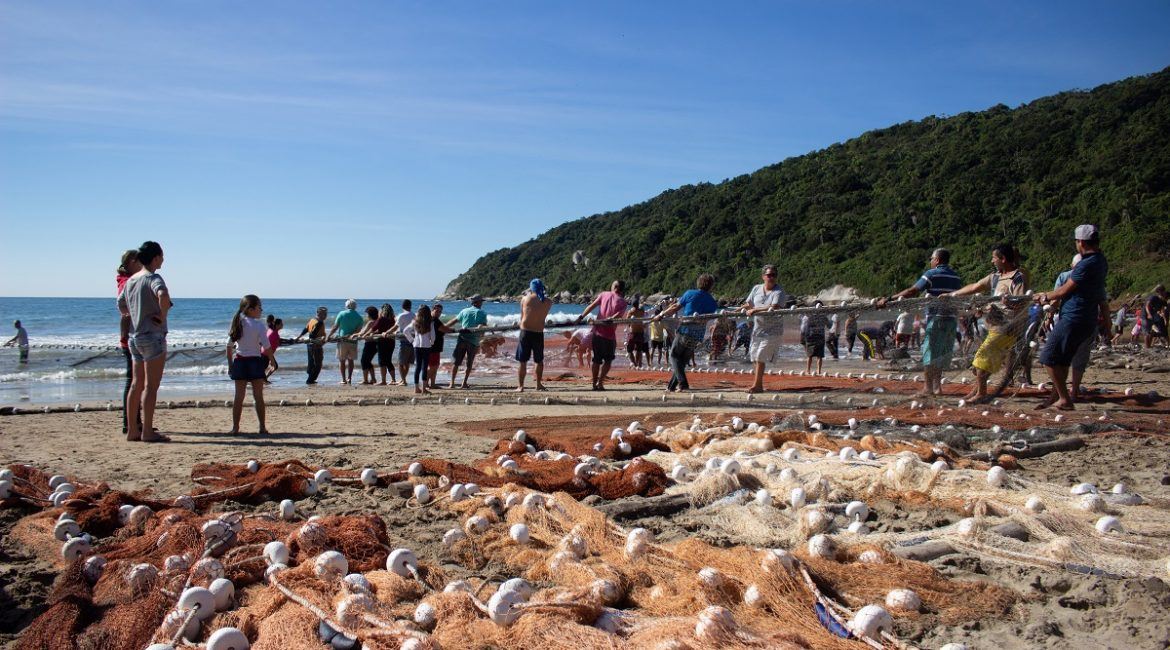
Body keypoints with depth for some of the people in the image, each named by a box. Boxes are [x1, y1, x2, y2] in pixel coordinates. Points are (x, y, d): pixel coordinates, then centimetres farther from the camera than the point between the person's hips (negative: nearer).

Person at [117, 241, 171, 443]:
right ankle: (147, 431, -4)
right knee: (151, 386, -5)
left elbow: (121, 305, 25)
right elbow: (163, 295, -33)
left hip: (134, 337, 8)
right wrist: (163, 316, -20)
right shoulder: (153, 278, -12)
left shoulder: (130, 280, 13)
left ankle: (132, 430, 15)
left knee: (136, 384, 12)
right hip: (153, 336, -8)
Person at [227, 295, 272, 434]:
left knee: (239, 396, 7)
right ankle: (262, 427, 5)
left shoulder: (237, 323, 4)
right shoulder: (258, 325, -10)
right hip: (255, 361, -4)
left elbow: (229, 346, 7)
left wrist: (230, 364, 15)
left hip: (239, 361, 4)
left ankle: (235, 427, 6)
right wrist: (272, 360, 1)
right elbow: (266, 347, -12)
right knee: (258, 396, 3)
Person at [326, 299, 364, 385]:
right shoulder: (359, 317, 3)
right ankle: (349, 378, 7)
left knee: (341, 360, 5)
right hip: (353, 341, 2)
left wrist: (328, 336, 8)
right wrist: (351, 335, -8)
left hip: (342, 340, -2)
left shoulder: (342, 313, -2)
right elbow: (358, 330, -7)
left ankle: (343, 379, 2)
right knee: (350, 360, 12)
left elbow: (335, 327, -1)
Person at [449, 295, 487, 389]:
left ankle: (452, 383, 2)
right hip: (474, 342, -2)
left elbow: (453, 321, 13)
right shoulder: (482, 313, 1)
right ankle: (464, 383, 7)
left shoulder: (464, 311, 8)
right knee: (469, 364, 11)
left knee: (457, 362, 7)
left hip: (462, 339, 2)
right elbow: (482, 327, -11)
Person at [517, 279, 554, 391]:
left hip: (525, 332, -1)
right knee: (539, 361, 19)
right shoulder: (548, 302, -2)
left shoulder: (525, 299, -4)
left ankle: (520, 386, 3)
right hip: (539, 334, 1)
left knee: (522, 361, 5)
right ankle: (539, 384, 28)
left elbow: (522, 316, 6)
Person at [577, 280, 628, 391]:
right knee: (608, 360, 12)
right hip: (609, 335, -3)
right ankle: (600, 383, 2)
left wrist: (581, 317, -6)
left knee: (596, 359, 16)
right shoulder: (623, 303, -3)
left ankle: (595, 383, 17)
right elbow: (615, 317, -15)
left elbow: (592, 306, -4)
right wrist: (602, 321, -12)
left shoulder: (604, 294, 5)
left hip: (597, 332, 3)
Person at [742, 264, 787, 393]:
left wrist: (755, 310, -26)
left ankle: (757, 385, -5)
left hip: (772, 331, -6)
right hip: (757, 329, 6)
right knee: (754, 358, 6)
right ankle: (758, 385, 14)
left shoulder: (779, 292, -11)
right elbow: (748, 304, 14)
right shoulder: (756, 288, 7)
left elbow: (774, 308, -26)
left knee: (760, 358, -11)